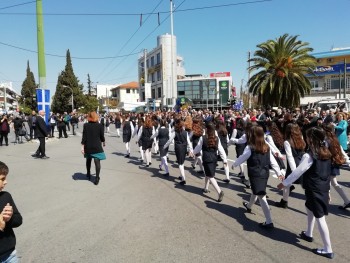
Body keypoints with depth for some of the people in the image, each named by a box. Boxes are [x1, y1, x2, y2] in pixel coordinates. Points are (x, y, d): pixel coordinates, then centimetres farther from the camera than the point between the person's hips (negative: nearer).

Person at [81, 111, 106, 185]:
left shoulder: (86, 125, -4)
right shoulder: (100, 126, -7)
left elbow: (84, 137, -6)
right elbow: (102, 136, -2)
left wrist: (82, 146, -3)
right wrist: (104, 142, 18)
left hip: (88, 146, 3)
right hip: (97, 147, -2)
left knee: (88, 160, 23)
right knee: (97, 162, -2)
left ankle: (88, 174, 38)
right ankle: (97, 178, -8)